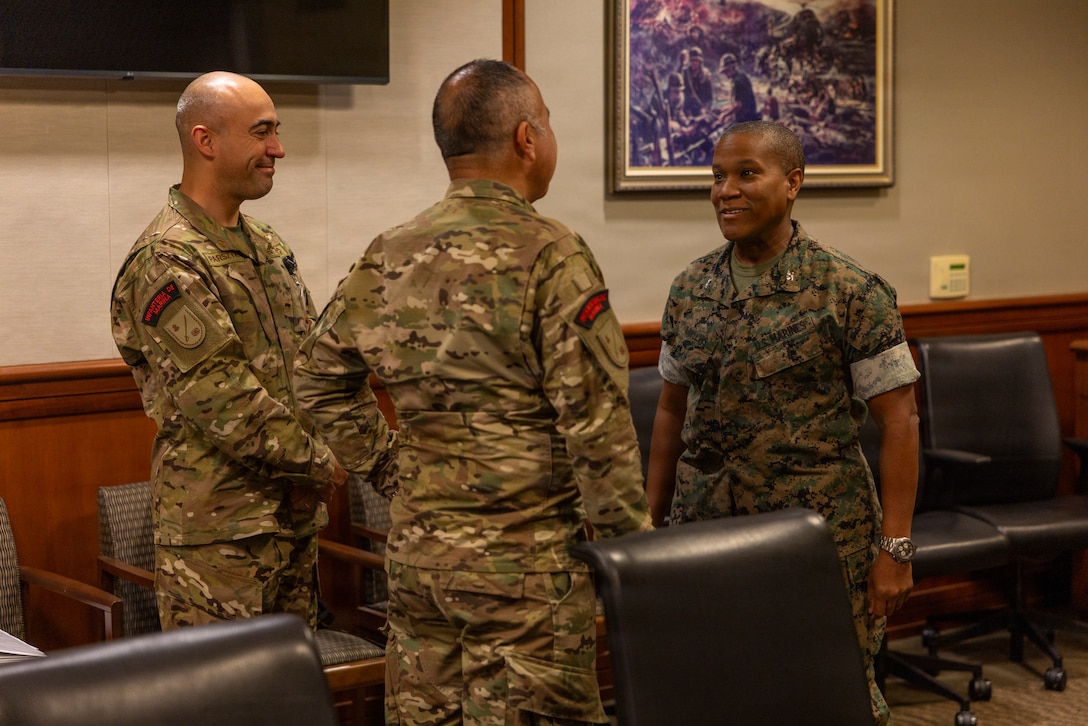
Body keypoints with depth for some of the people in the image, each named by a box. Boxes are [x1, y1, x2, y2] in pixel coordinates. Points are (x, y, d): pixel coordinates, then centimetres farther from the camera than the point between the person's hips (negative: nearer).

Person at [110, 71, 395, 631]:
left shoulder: (269, 248, 15)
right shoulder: (166, 261, -15)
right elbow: (217, 393, -21)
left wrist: (382, 446, 2)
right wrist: (318, 460, -16)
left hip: (294, 515, 9)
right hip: (217, 527, -9)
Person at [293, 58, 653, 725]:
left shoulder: (389, 257, 6)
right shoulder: (551, 256, -13)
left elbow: (318, 377, 15)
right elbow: (597, 426, -15)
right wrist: (633, 547, -7)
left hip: (415, 548, 7)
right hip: (524, 561, -6)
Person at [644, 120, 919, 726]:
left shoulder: (852, 292, -7)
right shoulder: (690, 291, 7)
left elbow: (899, 422, -7)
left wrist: (895, 547, -12)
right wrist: (652, 521, 13)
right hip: (703, 527, 4)